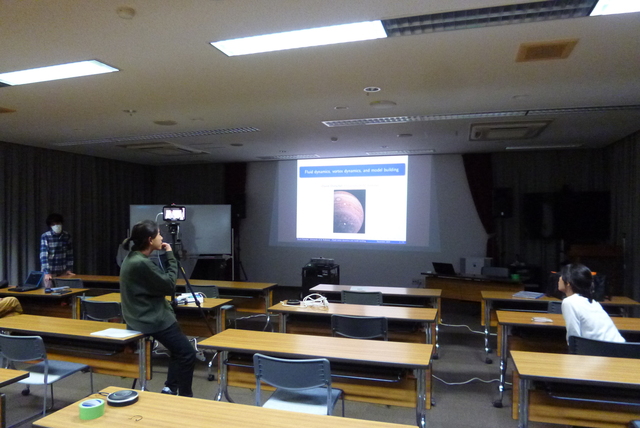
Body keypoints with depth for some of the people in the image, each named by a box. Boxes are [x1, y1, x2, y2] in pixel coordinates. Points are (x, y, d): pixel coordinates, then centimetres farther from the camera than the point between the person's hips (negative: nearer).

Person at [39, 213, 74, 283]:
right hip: (50, 271, -3)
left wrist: (69, 269, 4)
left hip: (63, 272, 3)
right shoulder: (45, 236, -11)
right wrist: (46, 272, -25)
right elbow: (44, 255, -17)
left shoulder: (67, 235, 0)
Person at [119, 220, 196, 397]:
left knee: (179, 350, 22)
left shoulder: (133, 258, 7)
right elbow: (169, 286, -18)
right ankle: (184, 397, 12)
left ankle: (170, 388, 25)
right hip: (152, 319, -11)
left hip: (144, 316, 11)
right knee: (187, 354, 0)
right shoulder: (141, 263, -25)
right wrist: (170, 256, -12)